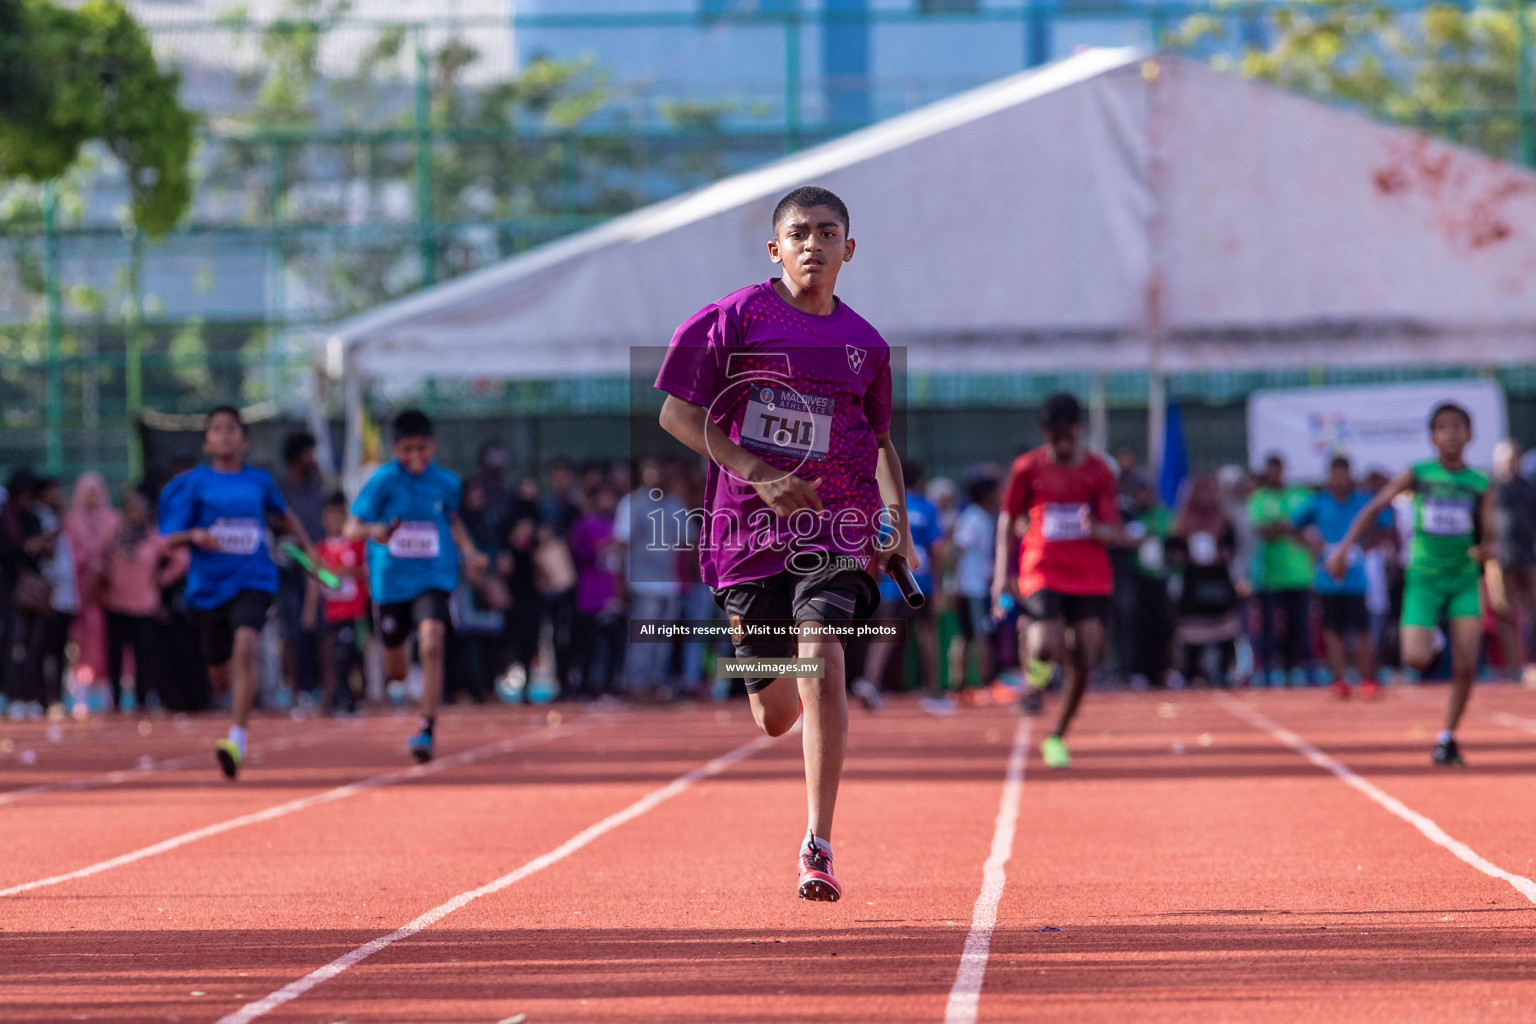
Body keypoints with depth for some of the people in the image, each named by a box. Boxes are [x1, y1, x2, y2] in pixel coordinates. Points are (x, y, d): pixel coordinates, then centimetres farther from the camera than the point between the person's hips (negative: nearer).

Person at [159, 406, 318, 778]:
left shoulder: (260, 480, 6)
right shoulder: (194, 484, 0)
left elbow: (284, 513, 28)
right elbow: (167, 540, -2)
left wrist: (308, 547, 19)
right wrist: (194, 535, -22)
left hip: (252, 581, -1)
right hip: (208, 587, 1)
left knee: (244, 648, -27)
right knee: (221, 676, 9)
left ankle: (237, 739, -28)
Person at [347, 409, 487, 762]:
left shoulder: (446, 483, -1)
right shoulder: (384, 481, -10)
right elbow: (352, 527, -14)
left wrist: (469, 552, 6)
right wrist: (373, 531, -36)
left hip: (433, 578, 0)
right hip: (390, 582, 0)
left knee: (431, 645, -26)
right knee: (396, 673, 14)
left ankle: (428, 729, -20)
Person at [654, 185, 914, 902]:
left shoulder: (865, 344, 8)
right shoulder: (734, 319, -2)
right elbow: (676, 414, -5)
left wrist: (897, 523, 9)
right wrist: (761, 477, -16)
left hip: (836, 528, 1)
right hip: (748, 529, -1)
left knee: (822, 662, -24)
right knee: (775, 717, 6)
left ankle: (817, 846, -20)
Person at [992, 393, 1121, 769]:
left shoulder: (1099, 472, 1)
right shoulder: (1027, 468, 0)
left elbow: (1116, 534, -1)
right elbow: (1008, 523, 8)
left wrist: (1096, 529, -25)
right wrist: (1001, 575, -1)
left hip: (1091, 578, 2)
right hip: (1043, 574, -2)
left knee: (1083, 664, -2)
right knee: (1045, 648, -25)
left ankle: (1057, 738, 17)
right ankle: (1034, 678, 12)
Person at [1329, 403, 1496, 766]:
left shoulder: (1481, 486, 1)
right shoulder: (1417, 476, 0)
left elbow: (1490, 536, -2)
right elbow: (1375, 507, 1)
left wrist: (1485, 550, -26)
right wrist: (1345, 547, -7)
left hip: (1465, 580, 1)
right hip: (1424, 578, -1)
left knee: (1466, 667, -8)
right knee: (1416, 660, -15)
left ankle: (1448, 737, 9)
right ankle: (1431, 641, 23)